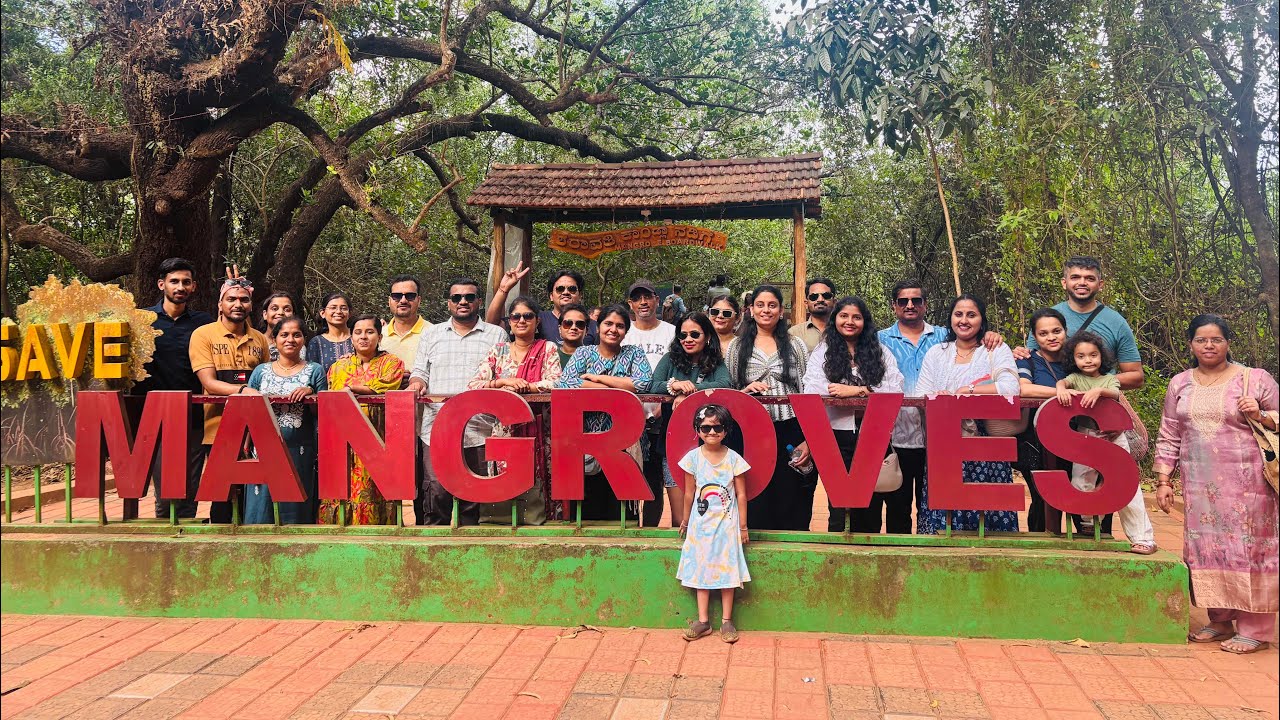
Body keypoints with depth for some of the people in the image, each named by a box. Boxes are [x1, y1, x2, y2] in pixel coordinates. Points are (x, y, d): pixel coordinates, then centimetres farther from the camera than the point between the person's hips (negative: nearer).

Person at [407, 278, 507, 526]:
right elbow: (419, 373, 17)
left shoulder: (496, 335, 13)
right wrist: (418, 383, -5)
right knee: (436, 491, -9)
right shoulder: (431, 334, 19)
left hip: (479, 430, -1)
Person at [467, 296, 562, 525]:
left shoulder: (548, 349, 7)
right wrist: (503, 381, -13)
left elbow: (555, 384, -9)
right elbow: (473, 385, 1)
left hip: (536, 427, -1)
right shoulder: (498, 351, 12)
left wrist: (517, 386, -12)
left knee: (534, 479, -7)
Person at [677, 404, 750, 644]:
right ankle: (703, 621, 13)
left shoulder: (733, 459, -7)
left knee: (727, 569, 2)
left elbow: (741, 495, -2)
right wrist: (685, 520, 12)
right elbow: (690, 492, 5)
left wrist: (743, 526, -1)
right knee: (701, 568, 5)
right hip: (701, 523, 1)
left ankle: (726, 621, 12)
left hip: (726, 523, -1)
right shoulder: (693, 457, -4)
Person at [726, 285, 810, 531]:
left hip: (791, 431, 0)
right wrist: (746, 390, -12)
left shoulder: (795, 345, 10)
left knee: (793, 513, 2)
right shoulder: (736, 346, 10)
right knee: (757, 511, 3)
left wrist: (808, 439, -3)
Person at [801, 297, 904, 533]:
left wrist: (856, 390, -11)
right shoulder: (823, 352, 7)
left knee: (871, 510, 8)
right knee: (838, 509, 1)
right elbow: (813, 392, -7)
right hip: (837, 436, -1)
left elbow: (896, 390, -3)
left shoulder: (881, 352, 11)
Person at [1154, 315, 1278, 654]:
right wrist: (1163, 480, 6)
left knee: (1247, 547, -2)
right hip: (1199, 484, 4)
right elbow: (1168, 437, 12)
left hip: (1246, 482, -3)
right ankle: (1220, 621, 19)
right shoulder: (1179, 385, 10)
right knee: (1206, 548, 6)